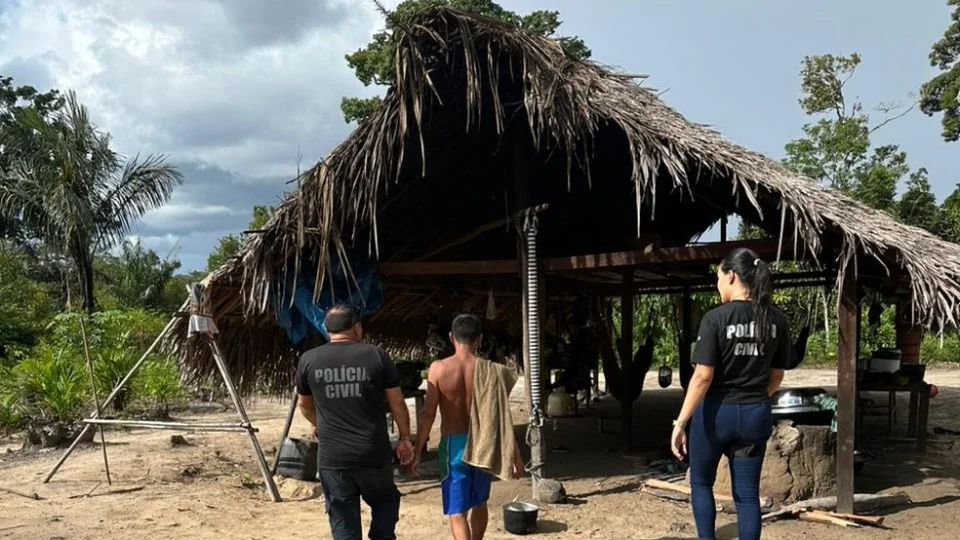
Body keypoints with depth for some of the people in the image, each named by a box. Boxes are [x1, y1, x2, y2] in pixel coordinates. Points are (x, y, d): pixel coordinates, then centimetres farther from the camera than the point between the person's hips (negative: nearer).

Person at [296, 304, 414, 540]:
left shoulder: (309, 360, 1)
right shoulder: (376, 356, -4)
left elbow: (304, 404, 16)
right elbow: (397, 402, 1)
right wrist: (404, 437, 15)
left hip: (332, 457, 1)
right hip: (374, 453, -1)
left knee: (343, 520, 11)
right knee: (384, 500, 26)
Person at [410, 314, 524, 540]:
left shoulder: (438, 368, -8)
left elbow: (428, 414, -9)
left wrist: (417, 451, 0)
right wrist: (515, 454, -1)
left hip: (453, 445, -2)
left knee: (457, 511, 1)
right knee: (479, 503, 24)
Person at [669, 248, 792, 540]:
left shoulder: (715, 318, -15)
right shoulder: (776, 320, 0)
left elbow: (703, 376, -18)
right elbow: (776, 376, 9)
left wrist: (680, 422, -13)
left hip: (716, 412, -4)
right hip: (756, 415, 4)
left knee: (701, 483, 17)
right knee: (747, 493, 10)